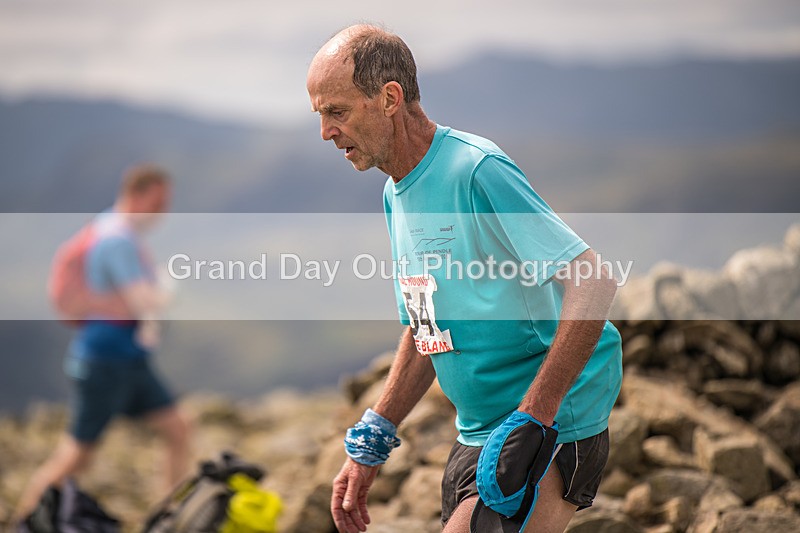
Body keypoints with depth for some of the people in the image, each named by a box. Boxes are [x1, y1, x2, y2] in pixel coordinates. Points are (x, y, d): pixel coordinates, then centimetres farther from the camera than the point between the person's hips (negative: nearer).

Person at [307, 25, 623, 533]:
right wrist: (371, 444, 15)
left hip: (553, 434, -9)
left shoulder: (476, 171, -18)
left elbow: (594, 282, -25)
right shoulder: (396, 195, 11)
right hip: (476, 435, 9)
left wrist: (534, 417, -28)